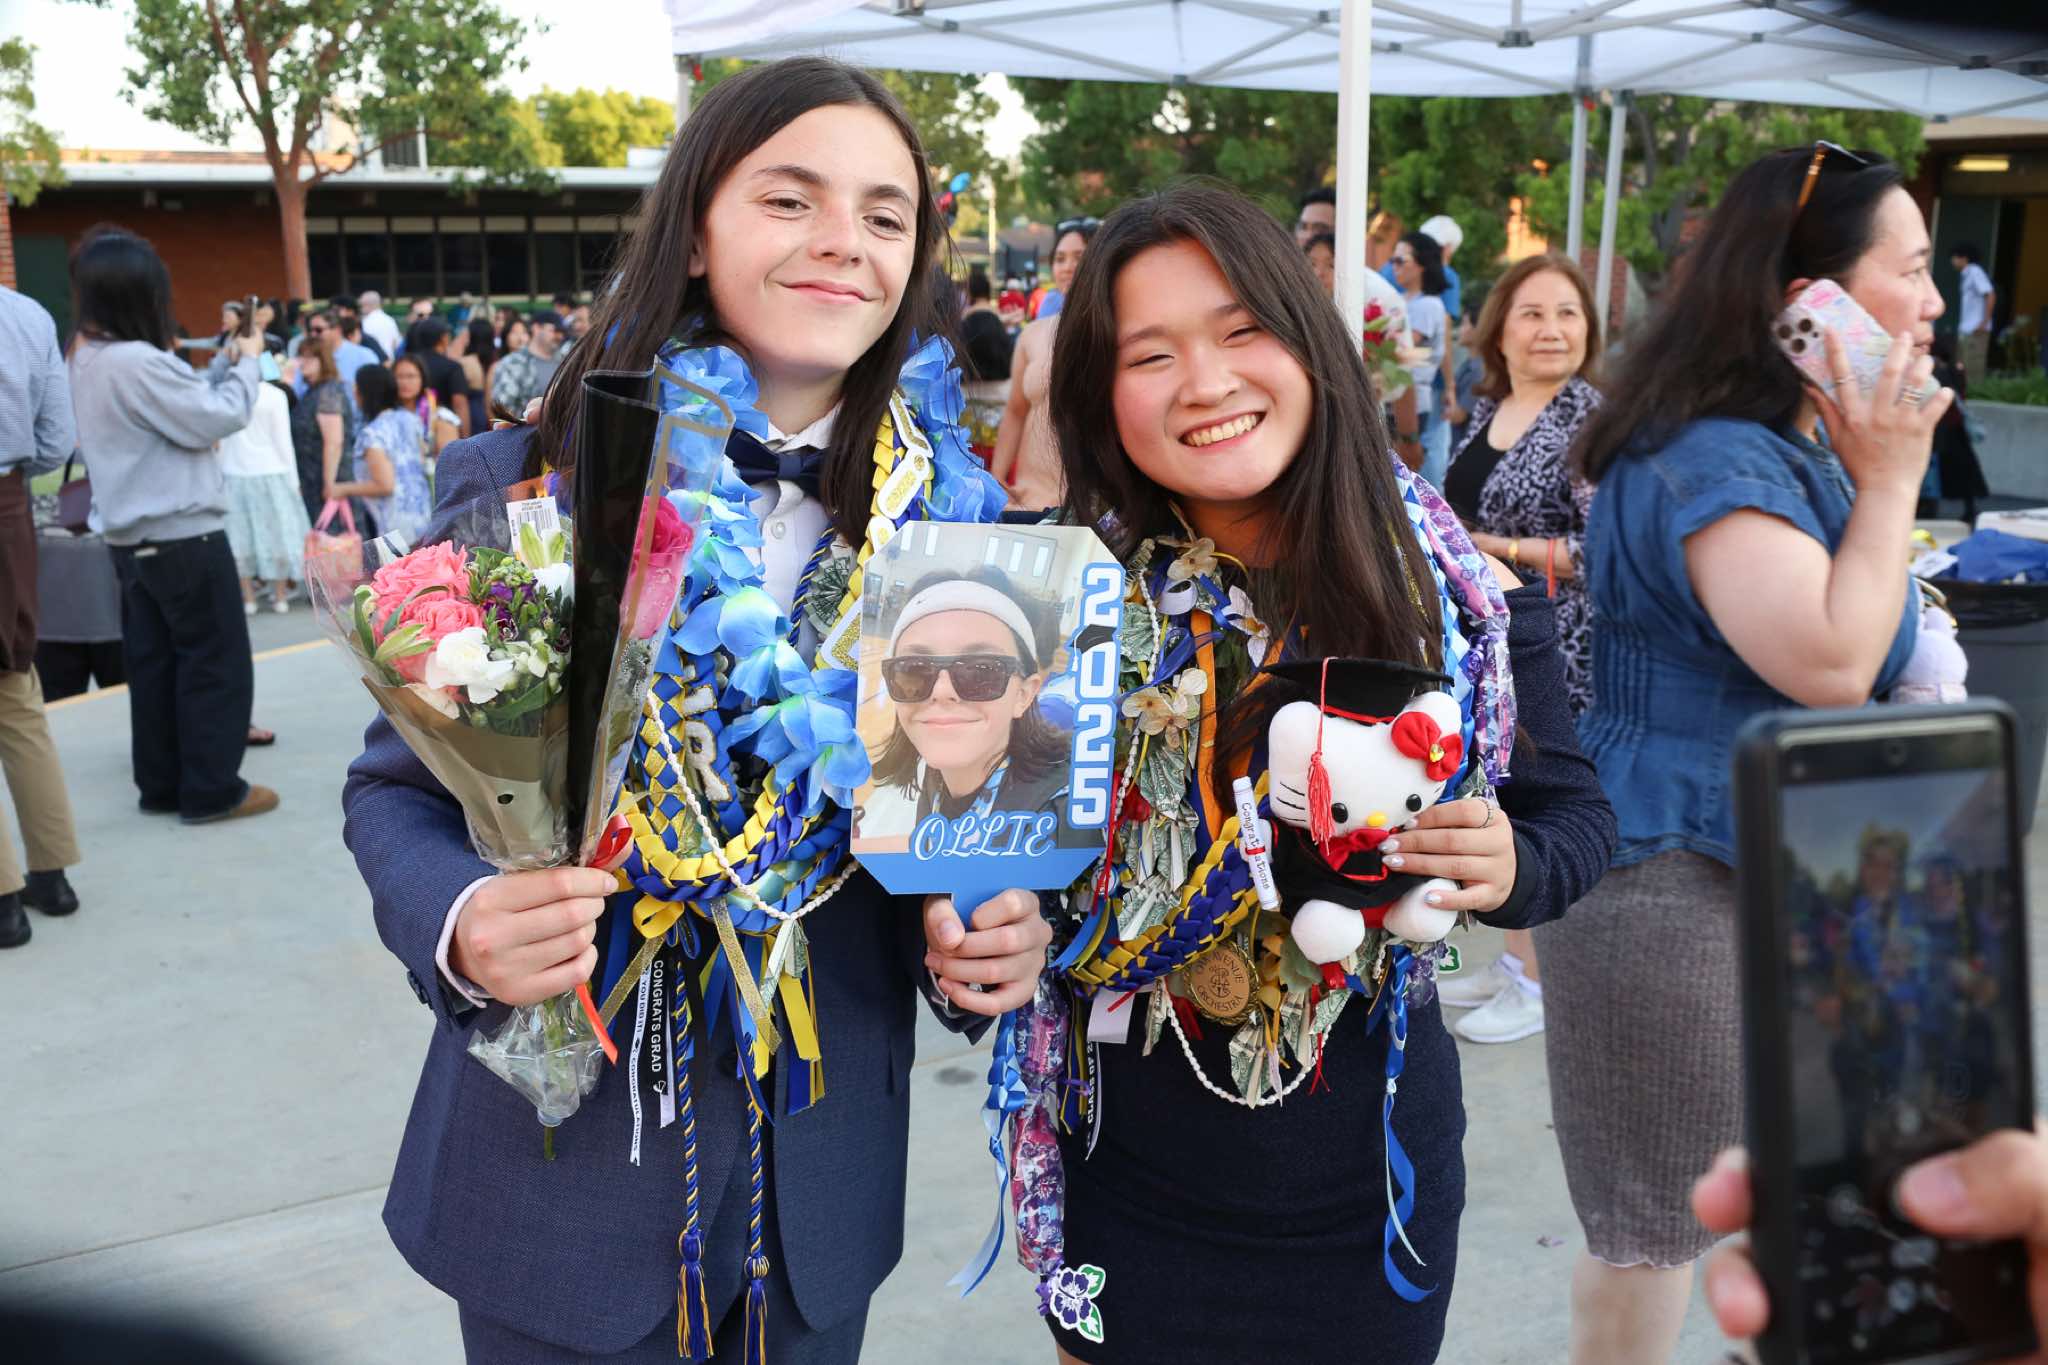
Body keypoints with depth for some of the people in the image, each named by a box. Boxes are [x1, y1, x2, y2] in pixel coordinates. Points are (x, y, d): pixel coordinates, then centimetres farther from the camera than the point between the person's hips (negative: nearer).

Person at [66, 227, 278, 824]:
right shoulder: (135, 361, -22)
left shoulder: (88, 359, 10)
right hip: (183, 535, -10)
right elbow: (216, 418, -17)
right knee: (215, 660, 0)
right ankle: (212, 789, 4)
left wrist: (225, 366, 9)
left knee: (153, 661, 13)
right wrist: (248, 364, -3)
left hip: (134, 537, 10)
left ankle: (162, 784, 19)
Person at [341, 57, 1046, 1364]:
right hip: (564, 1158, -2)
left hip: (827, 1168, 3)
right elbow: (399, 782, -3)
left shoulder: (951, 517, -3)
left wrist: (985, 937, -15)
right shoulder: (515, 487, -9)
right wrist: (460, 925, -24)